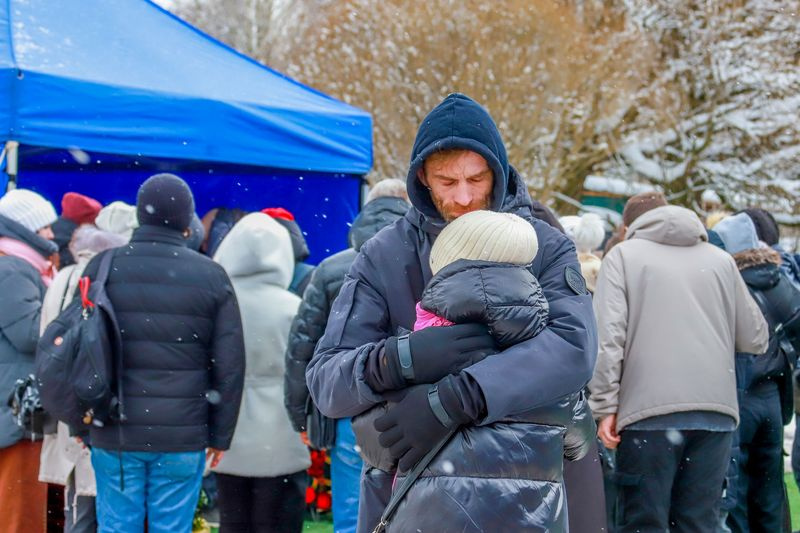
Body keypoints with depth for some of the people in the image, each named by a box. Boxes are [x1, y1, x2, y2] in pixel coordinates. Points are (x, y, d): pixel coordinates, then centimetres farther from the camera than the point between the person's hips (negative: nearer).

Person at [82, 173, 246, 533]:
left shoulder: (103, 268, 1)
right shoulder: (211, 276, -1)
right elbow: (230, 365, -1)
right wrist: (220, 434, 7)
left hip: (114, 435, 1)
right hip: (183, 436, -1)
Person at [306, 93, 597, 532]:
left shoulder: (545, 248, -3)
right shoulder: (383, 256, -1)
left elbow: (575, 346, -21)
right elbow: (324, 381, -8)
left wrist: (452, 400, -31)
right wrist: (398, 359, -30)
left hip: (517, 489, 0)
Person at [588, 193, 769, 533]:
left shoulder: (623, 255, 7)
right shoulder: (720, 259, 15)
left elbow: (608, 336, -5)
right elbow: (755, 339, 14)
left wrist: (606, 406, -3)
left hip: (650, 412, -3)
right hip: (717, 412, 3)